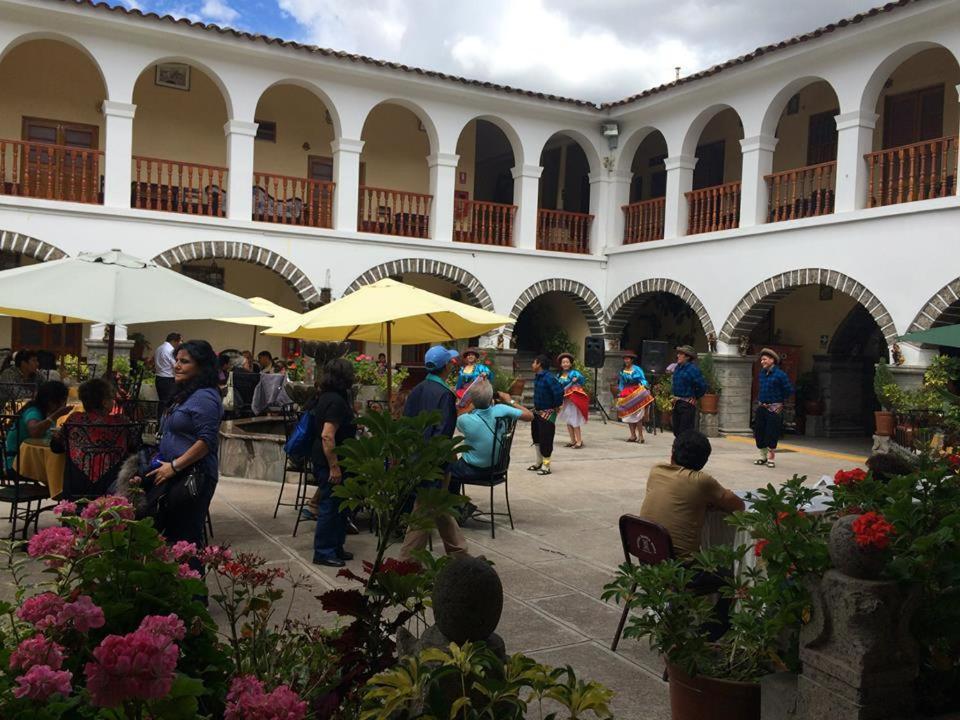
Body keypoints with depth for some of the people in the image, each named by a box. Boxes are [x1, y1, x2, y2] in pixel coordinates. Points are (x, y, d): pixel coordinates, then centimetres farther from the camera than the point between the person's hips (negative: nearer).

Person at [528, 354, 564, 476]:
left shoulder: (549, 378, -23)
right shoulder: (537, 377, 5)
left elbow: (559, 392, -31)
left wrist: (557, 405, -18)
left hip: (547, 413, -9)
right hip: (537, 411, 9)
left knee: (546, 439, -4)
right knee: (536, 437, 17)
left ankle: (546, 466, 6)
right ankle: (539, 463, 30)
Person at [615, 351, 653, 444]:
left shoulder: (637, 369, -5)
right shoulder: (622, 371, 12)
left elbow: (643, 380, -6)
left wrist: (644, 386, -24)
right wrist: (620, 393, 15)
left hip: (636, 393, -6)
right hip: (626, 394, 6)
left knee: (637, 415, -8)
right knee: (628, 415, 6)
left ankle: (640, 436, -5)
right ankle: (633, 435, 14)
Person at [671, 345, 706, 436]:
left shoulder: (692, 369, -15)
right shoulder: (677, 368, 10)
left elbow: (702, 386, -18)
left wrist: (695, 397, -7)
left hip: (687, 404, -8)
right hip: (676, 403, 8)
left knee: (685, 432, -5)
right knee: (676, 430, 14)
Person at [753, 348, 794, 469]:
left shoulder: (780, 375, -11)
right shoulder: (762, 373, 7)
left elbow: (789, 391, -7)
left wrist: (780, 400, 1)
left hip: (774, 408, -6)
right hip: (761, 408, 6)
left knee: (772, 434, -2)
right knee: (759, 432, 9)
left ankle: (771, 458, 10)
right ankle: (763, 456, 22)